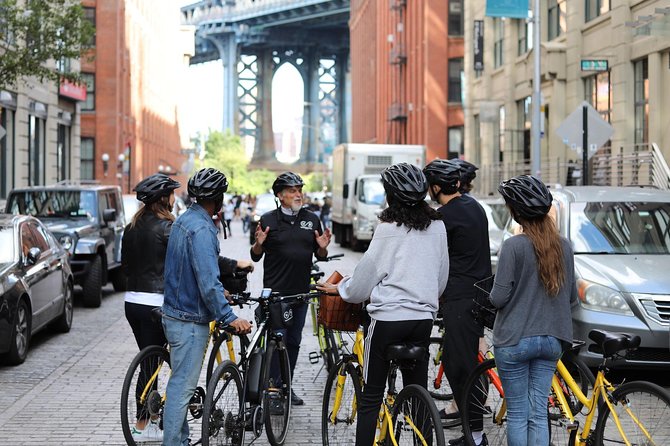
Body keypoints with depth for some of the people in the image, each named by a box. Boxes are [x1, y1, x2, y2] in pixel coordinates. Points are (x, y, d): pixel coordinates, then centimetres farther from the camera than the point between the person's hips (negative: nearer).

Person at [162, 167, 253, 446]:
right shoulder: (201, 229, -21)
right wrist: (229, 317, -25)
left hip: (176, 314, 10)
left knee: (182, 384, 18)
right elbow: (208, 282, -27)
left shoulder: (184, 220, 11)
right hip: (190, 321, -10)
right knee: (182, 386, -6)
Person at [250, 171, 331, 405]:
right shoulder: (268, 220, -2)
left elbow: (320, 256, 13)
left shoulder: (311, 220, 9)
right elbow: (256, 256, 2)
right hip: (276, 292, -4)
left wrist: (322, 247, -8)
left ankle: (287, 386, 21)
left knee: (294, 341, 11)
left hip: (301, 292, 4)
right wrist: (259, 243, -18)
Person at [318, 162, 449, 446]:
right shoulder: (437, 226, 5)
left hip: (388, 317, -5)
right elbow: (442, 277, 13)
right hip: (424, 317, 5)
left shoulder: (389, 229, -10)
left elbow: (366, 274, -5)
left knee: (371, 394, 3)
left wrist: (339, 289, 13)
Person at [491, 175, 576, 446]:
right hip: (551, 340, 5)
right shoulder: (564, 246, 2)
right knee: (539, 414, 9)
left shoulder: (513, 246, -14)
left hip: (515, 340, -5)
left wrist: (491, 295, 8)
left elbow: (499, 298, -14)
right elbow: (572, 298, 9)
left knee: (517, 415, 4)